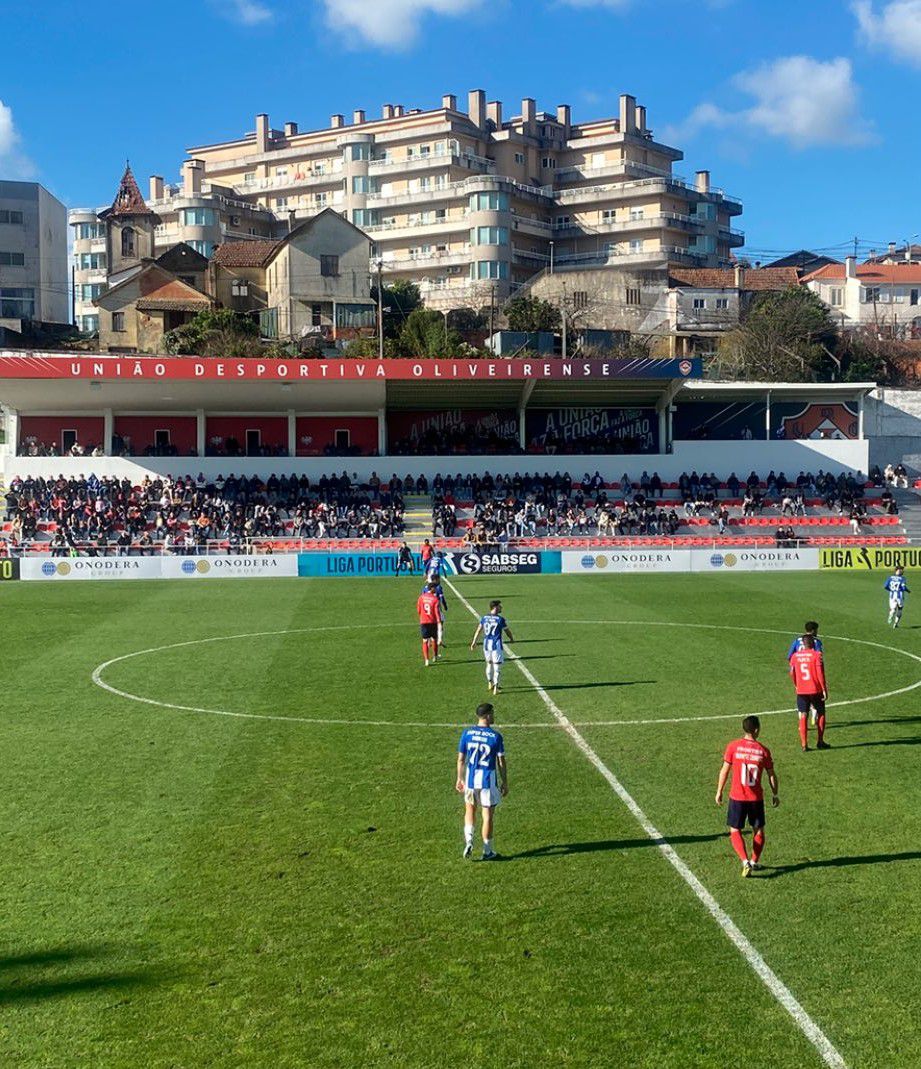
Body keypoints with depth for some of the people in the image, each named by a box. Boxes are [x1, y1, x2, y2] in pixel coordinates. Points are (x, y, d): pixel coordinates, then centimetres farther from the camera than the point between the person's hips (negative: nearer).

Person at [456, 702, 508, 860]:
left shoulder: (467, 733, -4)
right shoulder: (495, 736, -11)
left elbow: (461, 759, 1)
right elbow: (501, 762, -7)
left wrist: (459, 779, 13)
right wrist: (505, 783, 3)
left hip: (471, 778, 3)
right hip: (489, 779, -3)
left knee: (470, 809, 23)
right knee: (488, 815, 8)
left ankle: (468, 840, 4)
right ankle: (487, 851, 16)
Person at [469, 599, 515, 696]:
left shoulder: (484, 618, 4)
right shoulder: (500, 619, -10)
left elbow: (478, 630, 11)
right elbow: (507, 631, 2)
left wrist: (474, 641, 21)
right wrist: (511, 639, 22)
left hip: (486, 644, 5)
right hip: (496, 645, -5)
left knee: (489, 663, 22)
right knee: (497, 666, 1)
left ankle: (490, 683, 35)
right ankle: (495, 688, 0)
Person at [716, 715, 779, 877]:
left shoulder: (733, 746, -9)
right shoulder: (763, 751, -6)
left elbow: (725, 771, -6)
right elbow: (772, 775, 2)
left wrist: (719, 792, 6)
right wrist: (775, 794, 17)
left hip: (737, 797, -1)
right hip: (756, 798, 1)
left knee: (735, 831, 8)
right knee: (758, 830, 20)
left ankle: (745, 861, -8)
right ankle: (754, 862, 27)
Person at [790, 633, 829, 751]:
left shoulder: (795, 656, 3)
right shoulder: (816, 655, -9)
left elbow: (792, 673, 9)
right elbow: (820, 674, -13)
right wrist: (824, 689, -8)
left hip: (801, 691, 3)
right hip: (816, 690, -3)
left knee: (803, 716, 4)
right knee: (821, 714, 14)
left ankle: (804, 744, -3)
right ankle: (820, 742, 16)